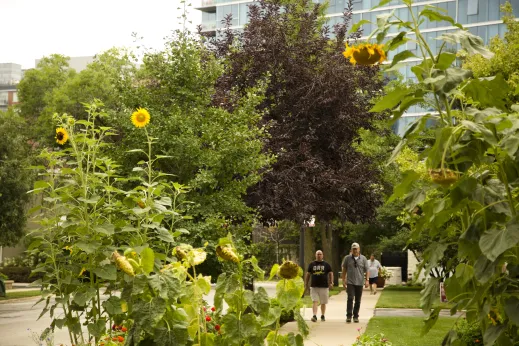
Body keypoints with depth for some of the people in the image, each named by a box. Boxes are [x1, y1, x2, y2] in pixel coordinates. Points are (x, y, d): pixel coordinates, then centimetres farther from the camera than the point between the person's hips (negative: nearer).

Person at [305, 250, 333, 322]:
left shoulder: (326, 265, 7)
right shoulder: (312, 264, 9)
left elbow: (330, 273, 8)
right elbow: (308, 274, 13)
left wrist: (331, 282, -5)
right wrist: (306, 284, 9)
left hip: (324, 286, 0)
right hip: (314, 286, 0)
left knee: (323, 303, 7)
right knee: (315, 301, -12)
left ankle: (322, 316, 22)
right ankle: (314, 316, -19)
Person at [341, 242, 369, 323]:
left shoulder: (363, 259, 4)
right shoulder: (347, 258, 4)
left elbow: (367, 270, 5)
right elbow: (344, 270, 9)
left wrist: (367, 280, -7)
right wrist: (343, 280, 4)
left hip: (359, 283, 1)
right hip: (350, 282, -1)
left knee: (358, 300, 6)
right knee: (350, 298, -13)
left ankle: (355, 316, 15)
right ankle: (349, 316, -11)